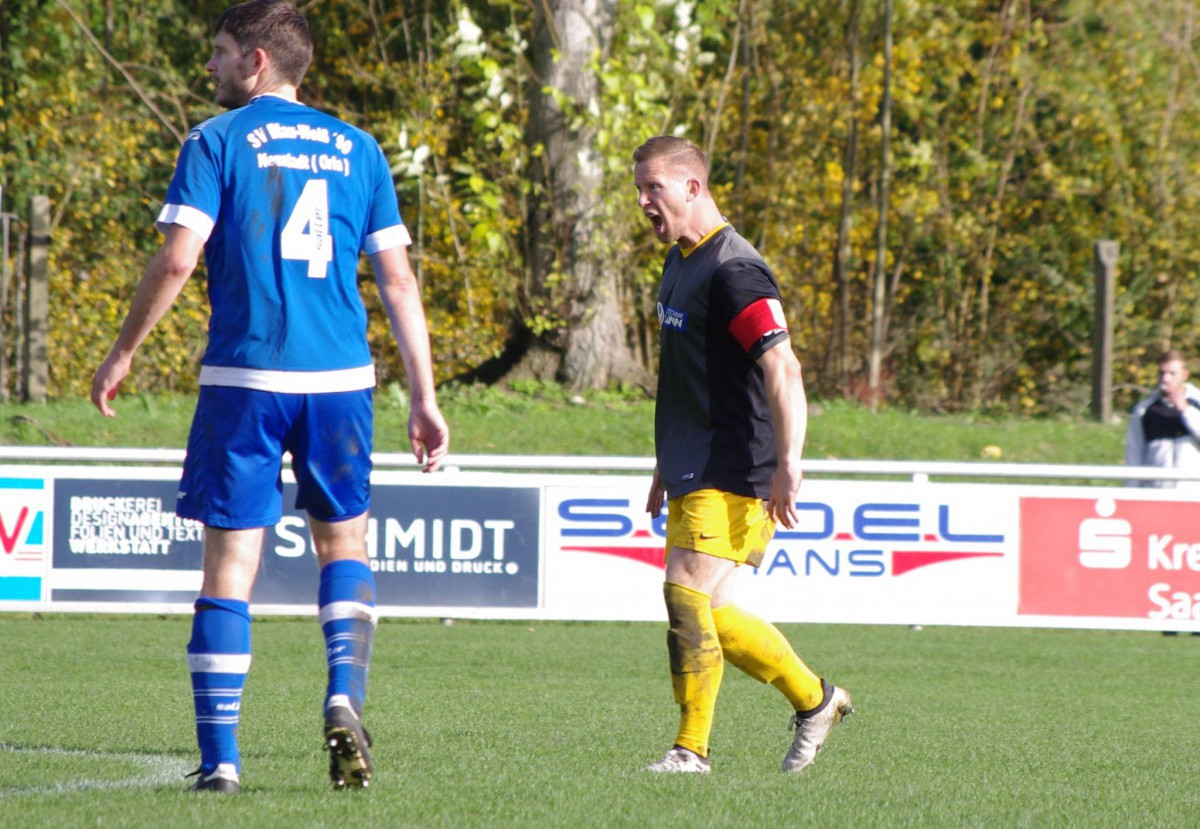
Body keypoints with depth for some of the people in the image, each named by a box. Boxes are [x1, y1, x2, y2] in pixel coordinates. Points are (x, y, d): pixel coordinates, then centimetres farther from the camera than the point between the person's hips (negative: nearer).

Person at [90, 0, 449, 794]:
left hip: (245, 378, -3)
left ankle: (219, 757, 1)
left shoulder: (217, 141, 0)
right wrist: (425, 398, 12)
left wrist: (124, 352, 4)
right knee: (345, 542, 18)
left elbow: (177, 259, -9)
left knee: (231, 562, 3)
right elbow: (399, 280, 9)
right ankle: (345, 694, -7)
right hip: (340, 378, 3)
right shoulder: (356, 149, 11)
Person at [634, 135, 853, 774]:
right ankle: (815, 700, 25)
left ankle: (691, 752, -10)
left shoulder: (734, 273, -16)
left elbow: (783, 369, -25)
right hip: (694, 471, 10)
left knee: (687, 595, -15)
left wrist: (788, 464, -33)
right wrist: (666, 467, 28)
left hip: (731, 474, -10)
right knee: (709, 614, 9)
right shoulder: (680, 263, 15)